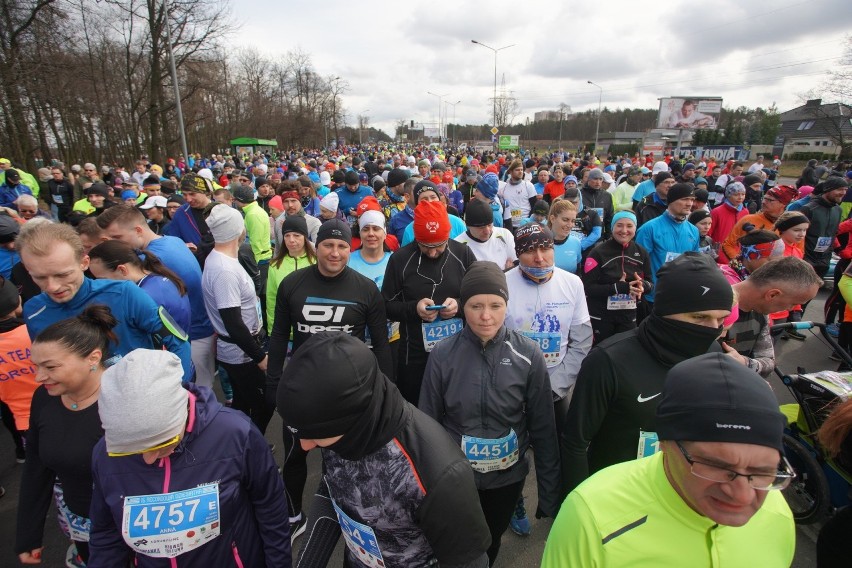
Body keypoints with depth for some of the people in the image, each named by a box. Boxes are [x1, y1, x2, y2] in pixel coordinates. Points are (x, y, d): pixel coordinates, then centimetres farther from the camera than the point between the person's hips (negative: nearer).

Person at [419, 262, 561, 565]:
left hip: (508, 476, 1)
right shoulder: (443, 354, -16)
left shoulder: (528, 354, -15)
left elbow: (543, 427, -7)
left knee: (490, 543, 25)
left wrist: (550, 491, -3)